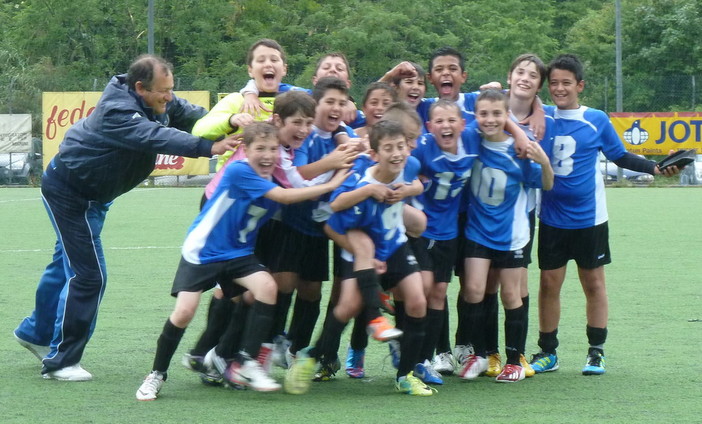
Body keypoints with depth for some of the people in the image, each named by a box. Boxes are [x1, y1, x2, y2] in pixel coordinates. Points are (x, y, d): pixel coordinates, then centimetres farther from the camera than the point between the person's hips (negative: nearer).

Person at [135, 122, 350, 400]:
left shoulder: (274, 181, 0)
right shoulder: (238, 172, -23)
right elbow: (284, 196, -28)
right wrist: (329, 186, -25)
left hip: (238, 253, 6)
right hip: (201, 251, -6)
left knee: (267, 286, -21)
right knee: (184, 311, -15)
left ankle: (246, 364, -14)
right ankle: (157, 374, 8)